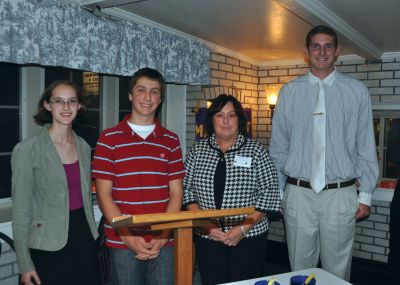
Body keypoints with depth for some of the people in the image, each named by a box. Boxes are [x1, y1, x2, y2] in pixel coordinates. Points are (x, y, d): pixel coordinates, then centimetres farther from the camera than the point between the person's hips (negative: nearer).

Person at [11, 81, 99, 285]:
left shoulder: (84, 147, 5)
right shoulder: (27, 150, -10)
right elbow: (21, 209, -9)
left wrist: (92, 235, 15)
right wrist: (25, 264, -8)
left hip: (85, 241, 5)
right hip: (48, 248, -4)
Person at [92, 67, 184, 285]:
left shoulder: (171, 141, 6)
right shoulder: (109, 138, 0)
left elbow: (176, 193, 4)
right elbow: (103, 195, -3)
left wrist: (163, 236, -7)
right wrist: (128, 237, -11)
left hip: (163, 243, 2)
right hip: (123, 243, -2)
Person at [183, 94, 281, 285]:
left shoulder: (255, 150, -1)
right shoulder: (198, 149, 6)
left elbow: (270, 193, -4)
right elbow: (187, 189, 5)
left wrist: (243, 228, -12)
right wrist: (204, 223, -8)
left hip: (248, 239, -1)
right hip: (207, 239, 2)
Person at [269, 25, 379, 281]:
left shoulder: (357, 91, 4)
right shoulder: (289, 92, 5)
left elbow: (366, 146, 4)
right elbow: (278, 147, 6)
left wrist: (366, 194, 1)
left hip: (341, 195, 0)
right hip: (299, 194, 1)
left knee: (338, 271, 10)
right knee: (300, 269, 12)